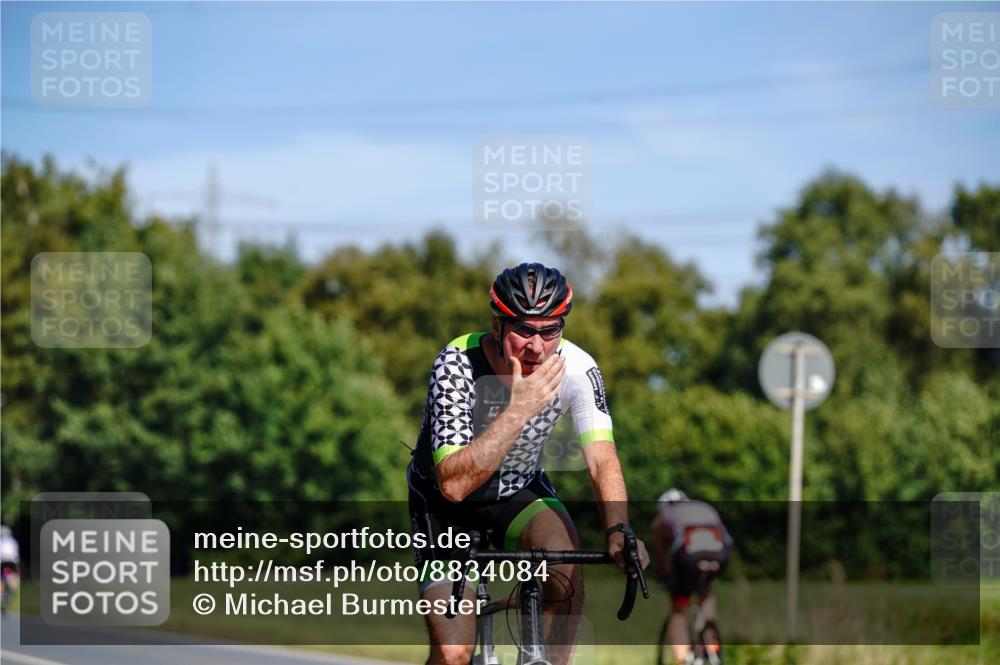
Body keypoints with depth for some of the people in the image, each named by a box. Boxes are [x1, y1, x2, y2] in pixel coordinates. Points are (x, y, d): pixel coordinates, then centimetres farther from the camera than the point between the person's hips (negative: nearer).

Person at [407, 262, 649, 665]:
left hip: (519, 489, 3)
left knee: (565, 564, -30)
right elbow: (454, 483, -38)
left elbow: (602, 459, -27)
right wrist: (519, 410, -45)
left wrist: (618, 531, -45)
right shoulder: (458, 365, -31)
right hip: (444, 500, -3)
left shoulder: (576, 367, -22)